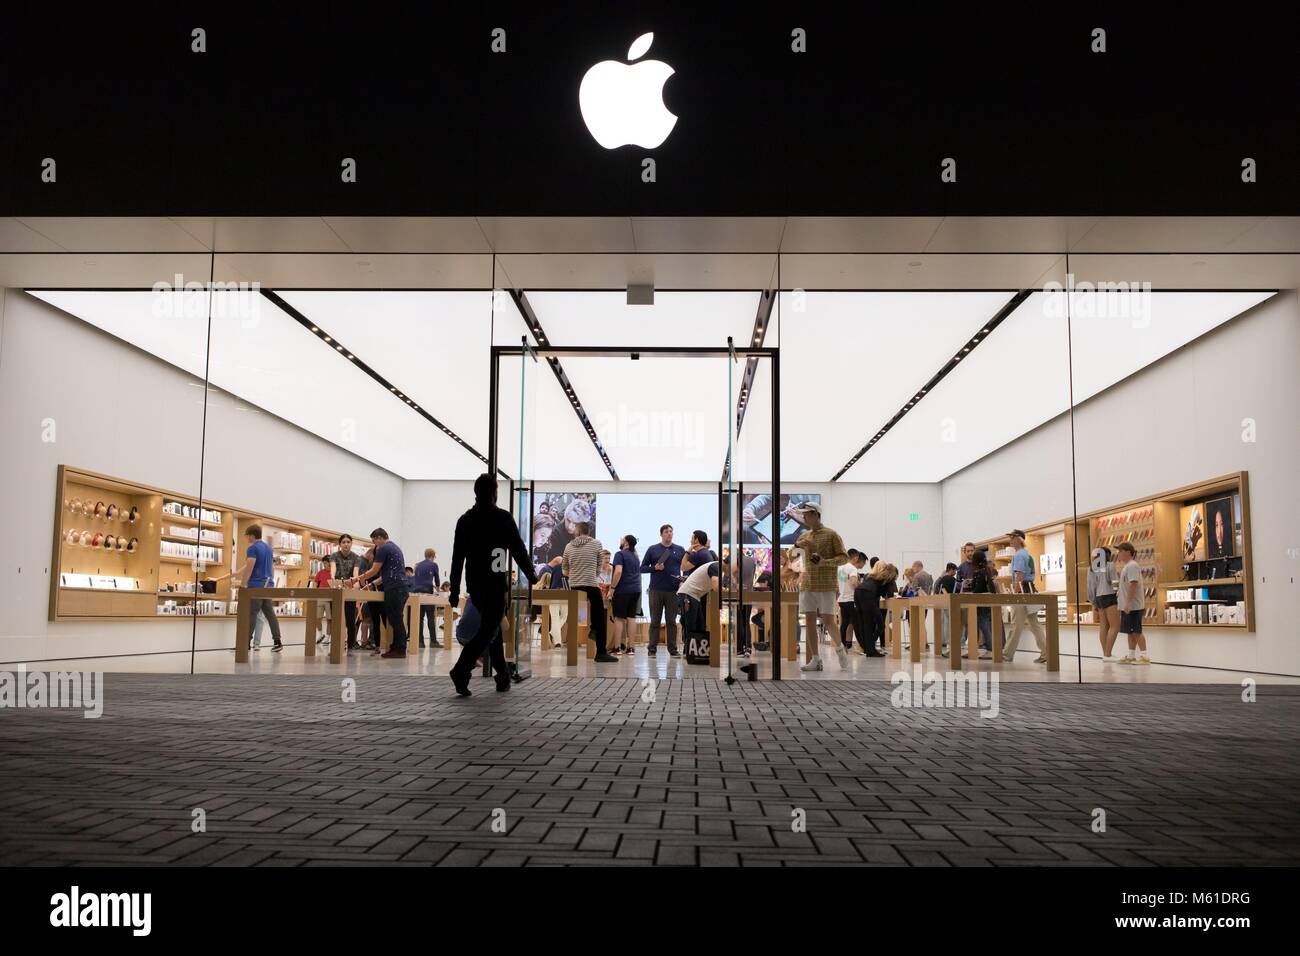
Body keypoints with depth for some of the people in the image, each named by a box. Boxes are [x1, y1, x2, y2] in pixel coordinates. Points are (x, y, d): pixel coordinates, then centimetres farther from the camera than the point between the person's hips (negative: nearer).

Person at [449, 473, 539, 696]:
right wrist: (531, 574, 11)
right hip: (496, 583, -6)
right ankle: (461, 671, -22)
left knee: (491, 627, 17)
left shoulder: (465, 519, 6)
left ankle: (503, 676, 23)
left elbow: (457, 557, 5)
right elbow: (518, 549, -4)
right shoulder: (503, 517, -7)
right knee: (488, 630, -6)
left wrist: (454, 590, 8)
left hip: (474, 584, 6)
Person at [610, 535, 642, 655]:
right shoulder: (636, 557, 18)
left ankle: (617, 647, -5)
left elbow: (618, 572, -18)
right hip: (636, 590, 7)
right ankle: (629, 647, 5)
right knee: (631, 618, 6)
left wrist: (612, 587, -15)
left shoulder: (620, 554, -6)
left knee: (619, 618, -3)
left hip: (623, 590, -6)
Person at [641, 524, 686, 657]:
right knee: (654, 620, 3)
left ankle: (673, 649, 8)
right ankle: (652, 648, 7)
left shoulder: (680, 550, 10)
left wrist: (683, 580, -5)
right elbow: (643, 568, 7)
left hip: (673, 590, 1)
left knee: (672, 621, 4)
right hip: (656, 590, -1)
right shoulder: (652, 549, 6)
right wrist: (655, 568, -10)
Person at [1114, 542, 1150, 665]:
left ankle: (1144, 656, -2)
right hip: (1127, 606, 10)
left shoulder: (1132, 566, -14)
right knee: (1130, 632, 12)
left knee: (1136, 631, -6)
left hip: (1133, 606, -10)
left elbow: (1133, 584, -23)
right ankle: (1130, 656, 17)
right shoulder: (1127, 566, 16)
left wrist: (1128, 603, -26)